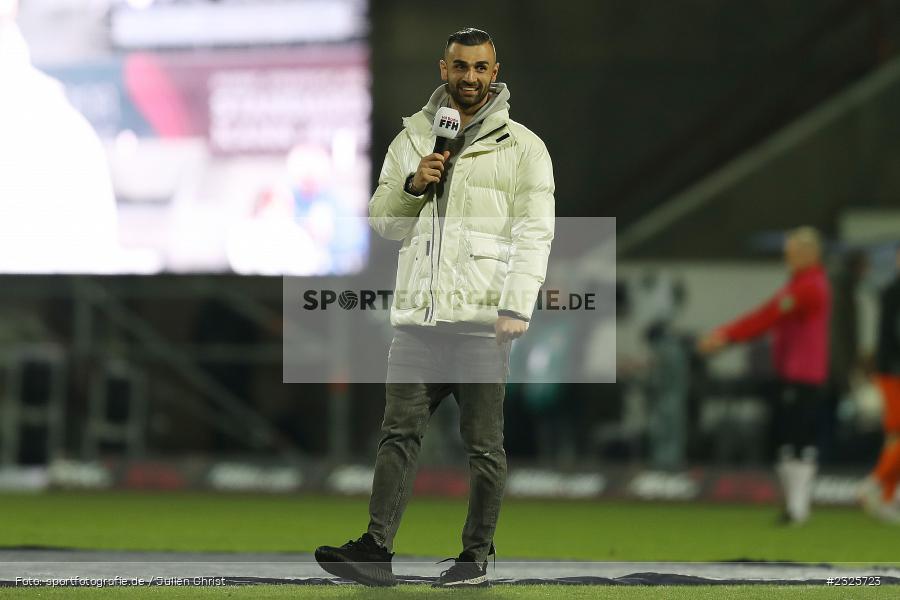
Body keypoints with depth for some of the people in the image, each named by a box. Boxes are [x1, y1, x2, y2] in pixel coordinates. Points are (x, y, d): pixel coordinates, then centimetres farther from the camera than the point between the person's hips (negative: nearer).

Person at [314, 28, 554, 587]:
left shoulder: (522, 147, 3)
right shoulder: (412, 138, 15)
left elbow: (534, 232, -3)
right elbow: (381, 220, 15)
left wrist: (517, 308, -13)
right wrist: (413, 185, -5)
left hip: (480, 320, -3)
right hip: (417, 316, 3)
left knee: (484, 444, 1)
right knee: (399, 433, -3)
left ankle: (477, 555, 8)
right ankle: (377, 549, -7)